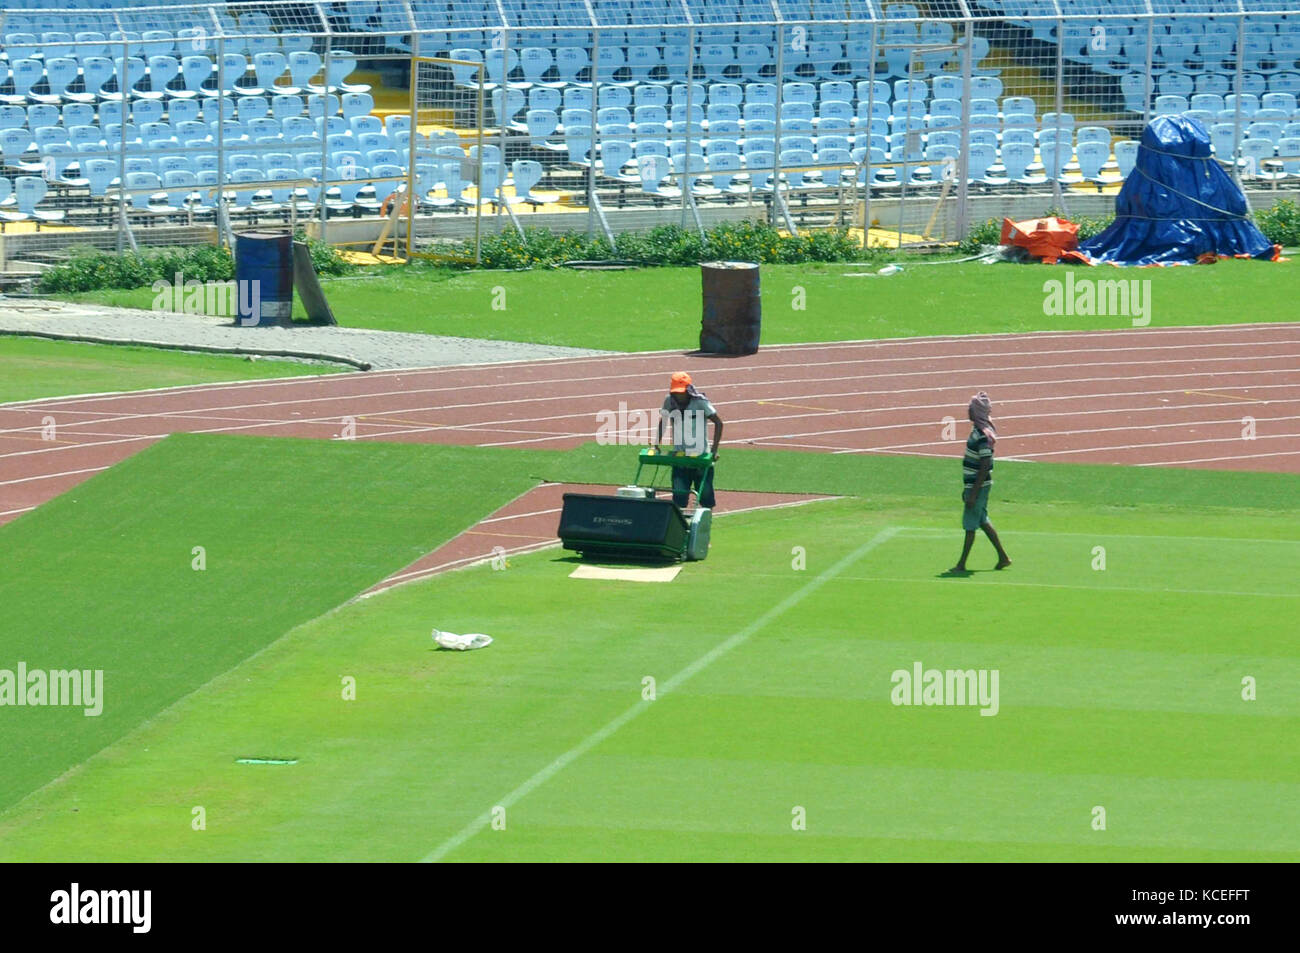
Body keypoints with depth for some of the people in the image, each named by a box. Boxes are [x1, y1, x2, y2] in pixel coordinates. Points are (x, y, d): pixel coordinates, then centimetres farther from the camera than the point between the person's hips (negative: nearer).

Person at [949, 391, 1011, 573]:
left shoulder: (982, 435, -22)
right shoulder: (977, 431, 9)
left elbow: (984, 467, -23)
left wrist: (973, 493, -22)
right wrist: (966, 489, 23)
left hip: (978, 486, -10)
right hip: (973, 485, 10)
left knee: (970, 524, -2)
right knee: (983, 521, 17)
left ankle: (961, 564, 5)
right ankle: (1003, 557, 23)